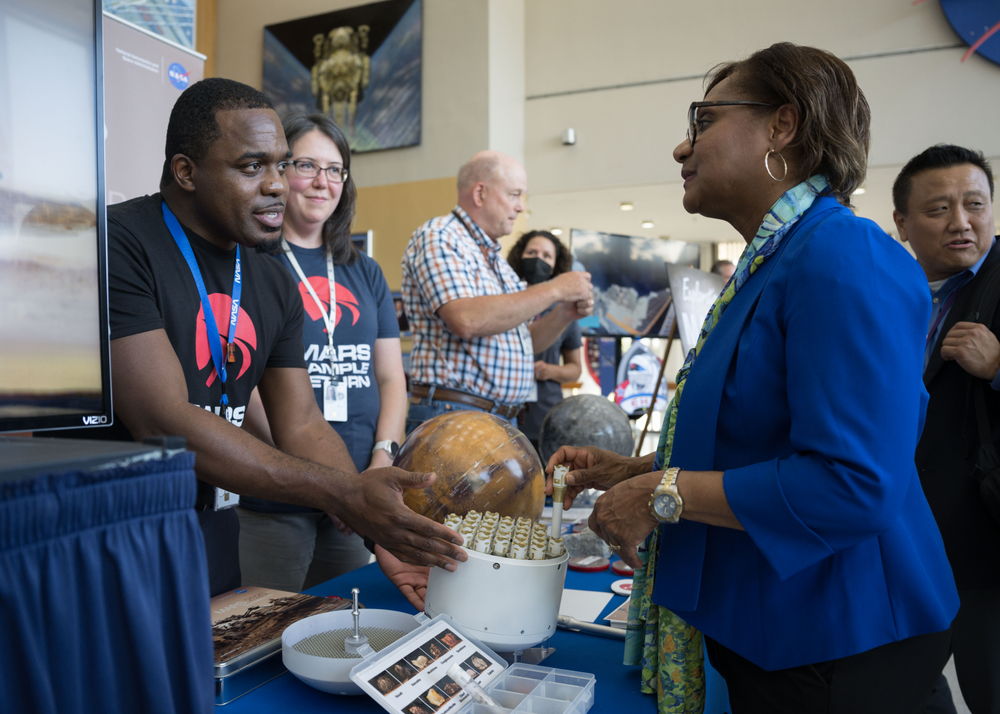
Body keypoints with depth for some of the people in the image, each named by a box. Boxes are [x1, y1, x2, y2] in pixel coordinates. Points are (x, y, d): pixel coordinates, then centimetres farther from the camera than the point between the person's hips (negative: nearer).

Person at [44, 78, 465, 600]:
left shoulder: (273, 283, 5)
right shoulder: (118, 247, -18)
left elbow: (302, 426, 1)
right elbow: (163, 422, -25)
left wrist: (384, 535, -12)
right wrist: (341, 494, -27)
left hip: (215, 547, 7)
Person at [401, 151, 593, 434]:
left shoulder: (497, 261, 19)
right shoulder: (438, 236, -6)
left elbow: (523, 341, 24)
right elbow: (467, 320, -23)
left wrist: (564, 315, 4)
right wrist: (554, 290, -15)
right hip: (451, 413, -8)